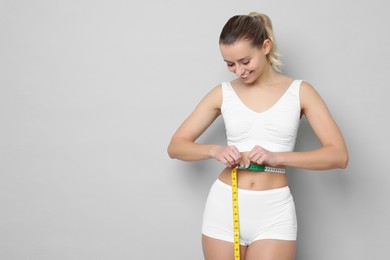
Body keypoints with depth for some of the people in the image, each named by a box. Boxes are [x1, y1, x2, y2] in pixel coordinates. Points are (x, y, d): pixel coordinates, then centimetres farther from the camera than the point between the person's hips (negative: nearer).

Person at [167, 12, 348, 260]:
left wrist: (276, 157, -19)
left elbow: (339, 155, -7)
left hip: (274, 212, -1)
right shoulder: (223, 93, 3)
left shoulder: (299, 91, -1)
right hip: (224, 207, 2)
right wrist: (214, 150, -15)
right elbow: (176, 146, 5)